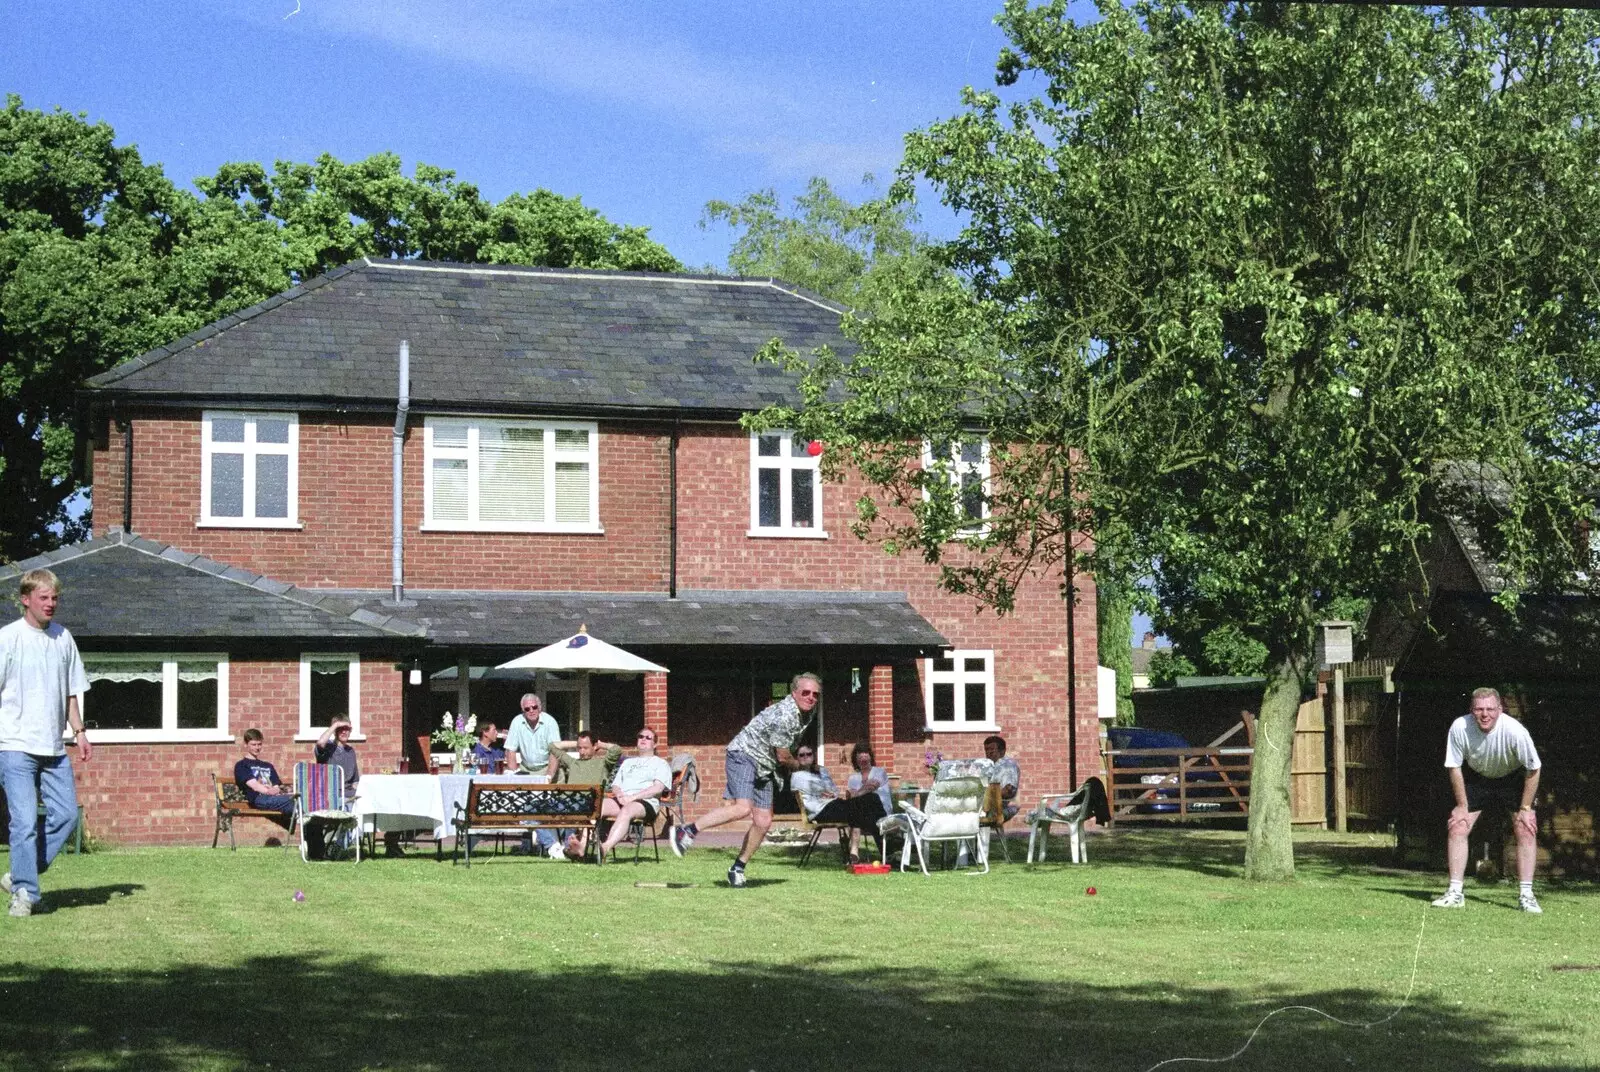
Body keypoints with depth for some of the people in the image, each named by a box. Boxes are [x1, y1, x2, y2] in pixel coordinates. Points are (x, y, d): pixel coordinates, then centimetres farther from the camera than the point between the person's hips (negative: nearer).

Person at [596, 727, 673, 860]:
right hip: (621, 800, 5)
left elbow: (658, 788, -1)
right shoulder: (628, 762, 35)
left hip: (646, 802, -5)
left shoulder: (660, 763, 16)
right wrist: (619, 794, 0)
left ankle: (606, 848, -59)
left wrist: (632, 797, -12)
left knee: (626, 811, -41)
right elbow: (615, 785, 27)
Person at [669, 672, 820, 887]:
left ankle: (738, 868, 14)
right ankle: (686, 831, -22)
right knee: (743, 808, -29)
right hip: (744, 755, -9)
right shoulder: (784, 715, -24)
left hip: (764, 767, 9)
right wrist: (796, 765, 5)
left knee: (763, 821, 1)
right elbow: (783, 757, -15)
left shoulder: (806, 714, 6)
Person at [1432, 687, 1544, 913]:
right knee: (1457, 827, -9)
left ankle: (1525, 895, -5)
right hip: (1476, 778, 2)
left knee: (1526, 830, -14)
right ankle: (1455, 893, -2)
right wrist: (1462, 806, -12)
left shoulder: (1514, 730, -35)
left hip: (1513, 779, -2)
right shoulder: (1460, 728, -30)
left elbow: (1533, 769, -20)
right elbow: (1454, 767, -14)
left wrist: (1525, 809, -17)